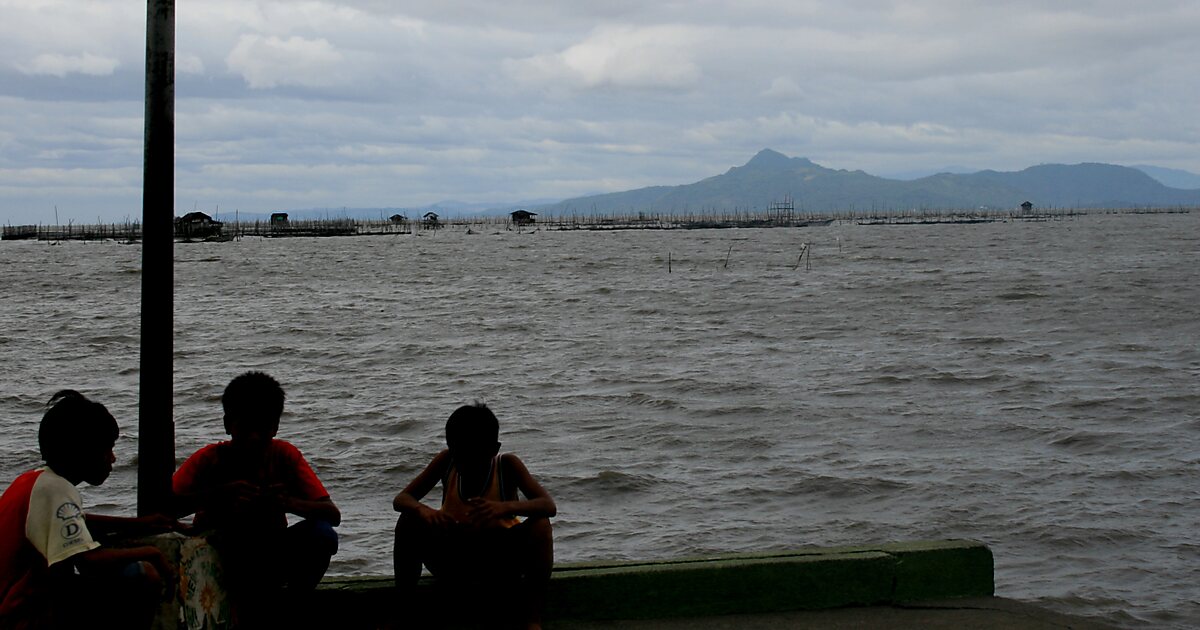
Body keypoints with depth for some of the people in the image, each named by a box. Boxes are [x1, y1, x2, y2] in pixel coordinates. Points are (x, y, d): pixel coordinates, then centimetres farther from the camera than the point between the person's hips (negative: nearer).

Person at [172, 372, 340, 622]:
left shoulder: (285, 456, -9)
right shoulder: (209, 458, -13)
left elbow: (332, 515, -16)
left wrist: (290, 503, -37)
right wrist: (219, 494, -44)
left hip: (267, 563, 2)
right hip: (220, 556, -2)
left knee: (322, 535, -25)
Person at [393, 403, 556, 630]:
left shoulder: (507, 465, -14)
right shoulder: (446, 461, -9)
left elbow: (549, 506, -25)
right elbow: (400, 499, -11)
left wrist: (507, 507, -46)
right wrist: (424, 511, -36)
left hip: (499, 567, -2)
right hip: (453, 565, 2)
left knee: (540, 526, -29)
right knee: (409, 522, -23)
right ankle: (404, 610, -11)